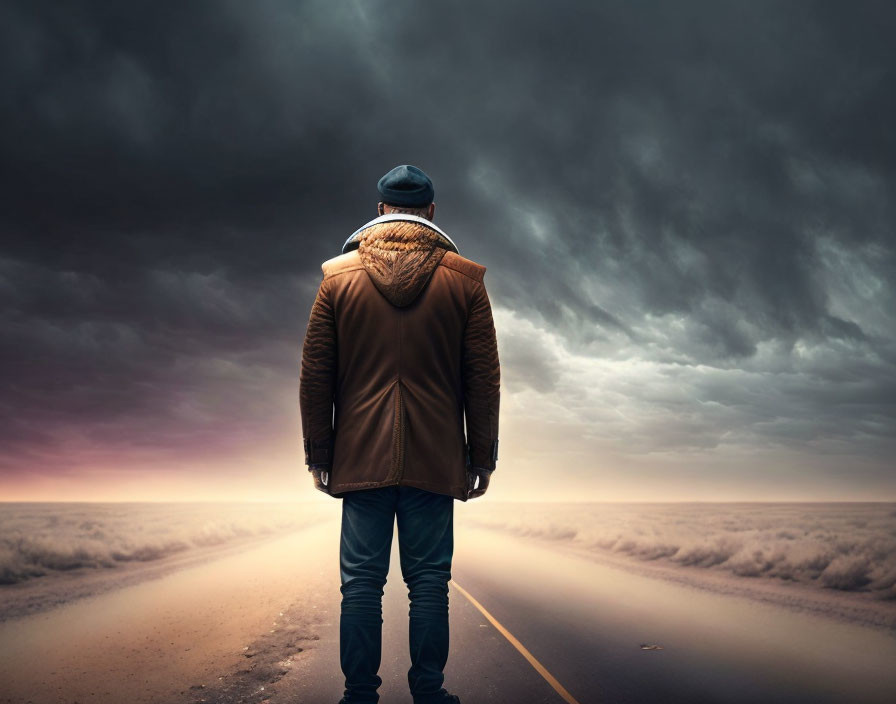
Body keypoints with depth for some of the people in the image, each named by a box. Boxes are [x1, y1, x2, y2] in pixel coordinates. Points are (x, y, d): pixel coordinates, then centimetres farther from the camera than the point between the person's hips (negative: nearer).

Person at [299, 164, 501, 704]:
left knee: (361, 582, 7)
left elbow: (315, 375, 3)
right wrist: (482, 458, 8)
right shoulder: (465, 279, 1)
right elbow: (484, 379, 1)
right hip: (436, 458, 0)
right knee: (429, 581, 8)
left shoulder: (338, 275, 3)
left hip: (361, 456, 1)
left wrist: (319, 455, 9)